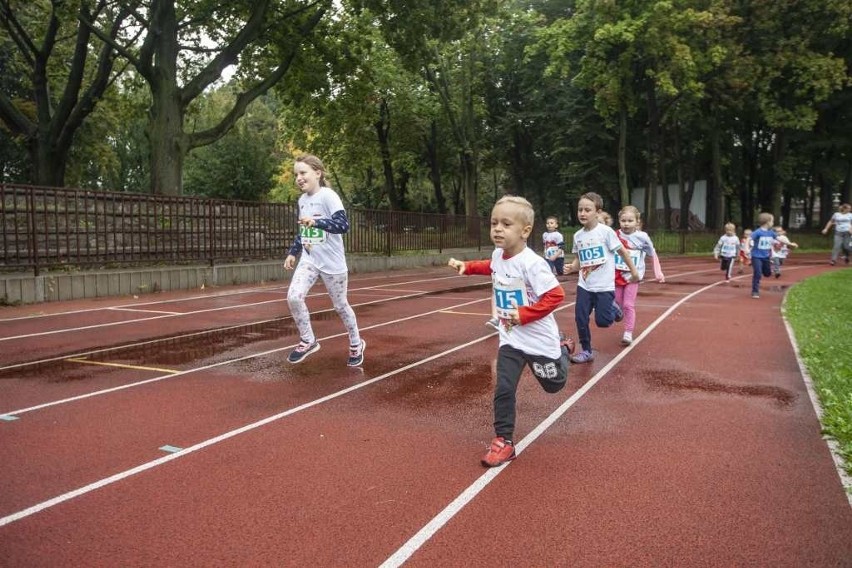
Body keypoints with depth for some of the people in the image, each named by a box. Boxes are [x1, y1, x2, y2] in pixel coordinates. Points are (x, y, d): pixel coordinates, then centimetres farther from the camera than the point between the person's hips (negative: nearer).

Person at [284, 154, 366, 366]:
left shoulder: (328, 196, -16)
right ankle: (308, 341, 4)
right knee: (293, 297, -15)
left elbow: (343, 224, -28)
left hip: (332, 263, -5)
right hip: (308, 260, 6)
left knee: (340, 306, 8)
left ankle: (356, 344, 31)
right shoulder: (302, 200, 6)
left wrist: (316, 221, -40)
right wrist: (293, 252, 17)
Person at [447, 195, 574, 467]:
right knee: (503, 389, -5)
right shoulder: (498, 256, -4)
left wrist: (524, 314, -29)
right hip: (510, 338, 5)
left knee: (554, 385, 19)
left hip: (538, 338, -4)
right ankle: (503, 441, 8)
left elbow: (555, 295, -27)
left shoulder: (532, 263, -27)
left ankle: (563, 349, 48)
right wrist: (467, 267, 11)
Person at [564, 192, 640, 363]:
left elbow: (622, 252, -3)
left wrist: (633, 271, 4)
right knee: (580, 319, 1)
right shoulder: (578, 235, 3)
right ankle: (586, 351, 18)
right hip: (584, 285, 4)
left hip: (604, 286, -4)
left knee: (602, 321, -3)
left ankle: (613, 309, 31)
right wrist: (571, 267, -10)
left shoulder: (606, 231, -11)